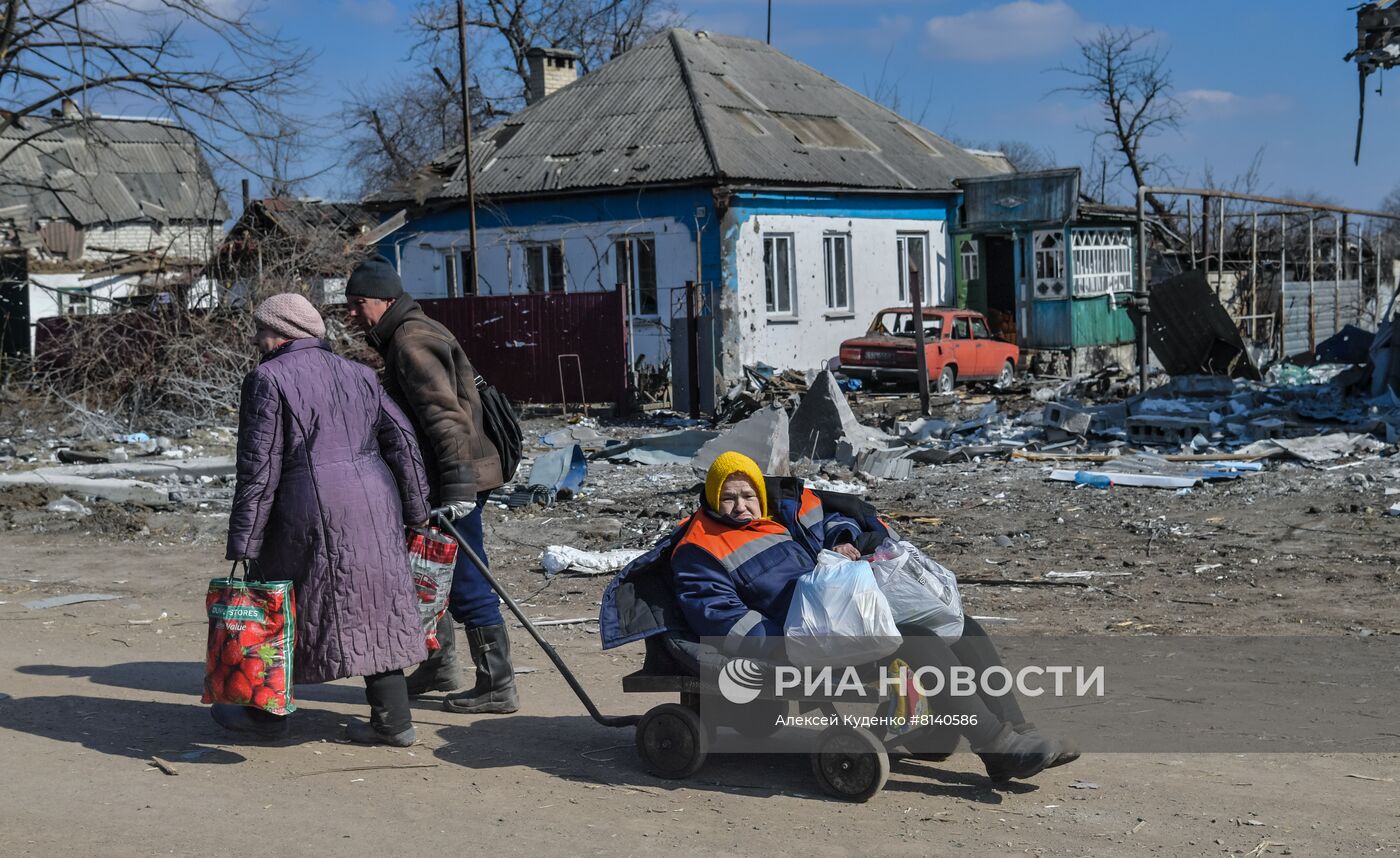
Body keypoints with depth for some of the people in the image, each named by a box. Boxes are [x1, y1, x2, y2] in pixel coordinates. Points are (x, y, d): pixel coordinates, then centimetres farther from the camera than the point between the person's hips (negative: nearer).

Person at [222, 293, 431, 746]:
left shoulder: (268, 379, -4)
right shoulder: (358, 374, 15)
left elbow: (259, 468, -9)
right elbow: (402, 440, 11)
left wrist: (242, 544, -8)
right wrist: (416, 511, 15)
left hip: (313, 512, -6)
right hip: (375, 505, 6)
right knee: (372, 606, 12)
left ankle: (265, 710, 25)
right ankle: (393, 718, 10)